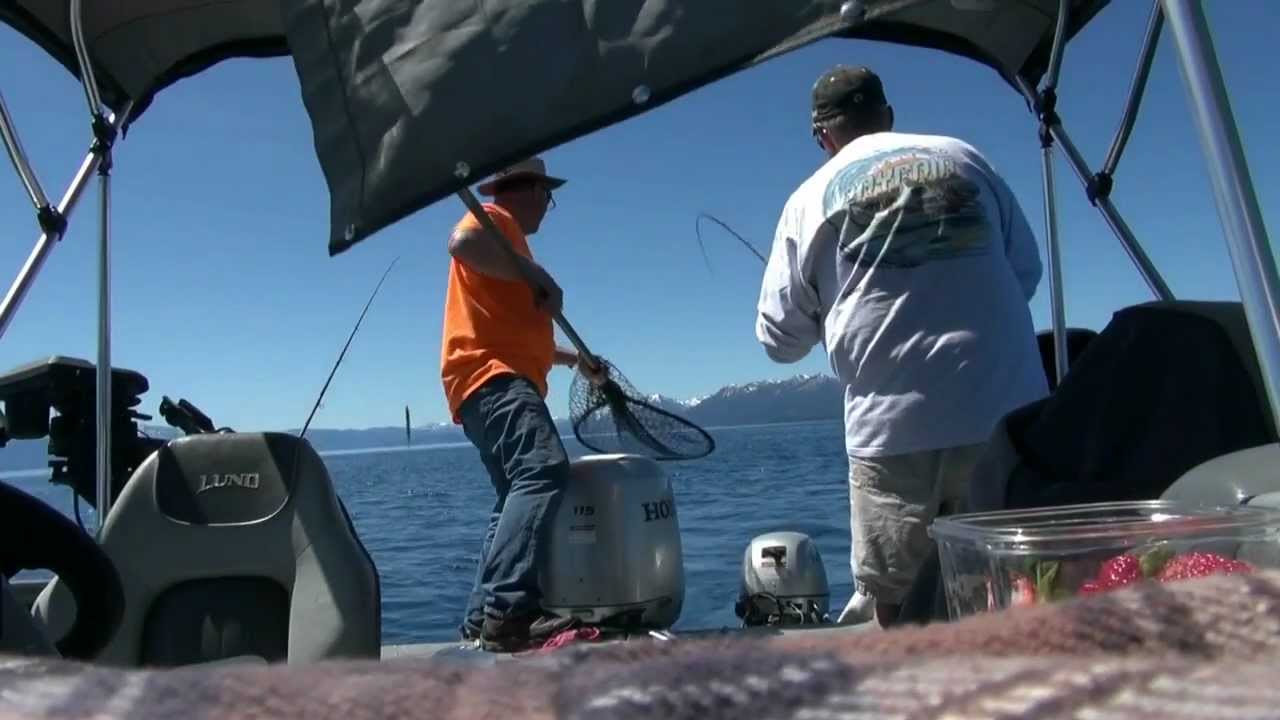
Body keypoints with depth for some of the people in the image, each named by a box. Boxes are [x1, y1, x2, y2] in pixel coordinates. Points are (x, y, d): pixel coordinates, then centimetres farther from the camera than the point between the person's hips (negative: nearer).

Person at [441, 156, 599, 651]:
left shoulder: (505, 234, 32)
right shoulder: (495, 218, 3)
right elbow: (462, 241, -24)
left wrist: (571, 358, 47)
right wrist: (538, 276, -18)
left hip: (501, 378, 11)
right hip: (493, 377, -11)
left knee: (518, 495, 9)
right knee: (544, 470, -28)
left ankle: (483, 619, 8)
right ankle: (507, 611, -37)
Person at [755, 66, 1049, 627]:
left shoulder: (812, 198, 4)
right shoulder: (965, 158, 12)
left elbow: (780, 338, 6)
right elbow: (1026, 270, 18)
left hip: (893, 425, -3)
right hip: (1009, 413, 3)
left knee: (893, 606, 6)